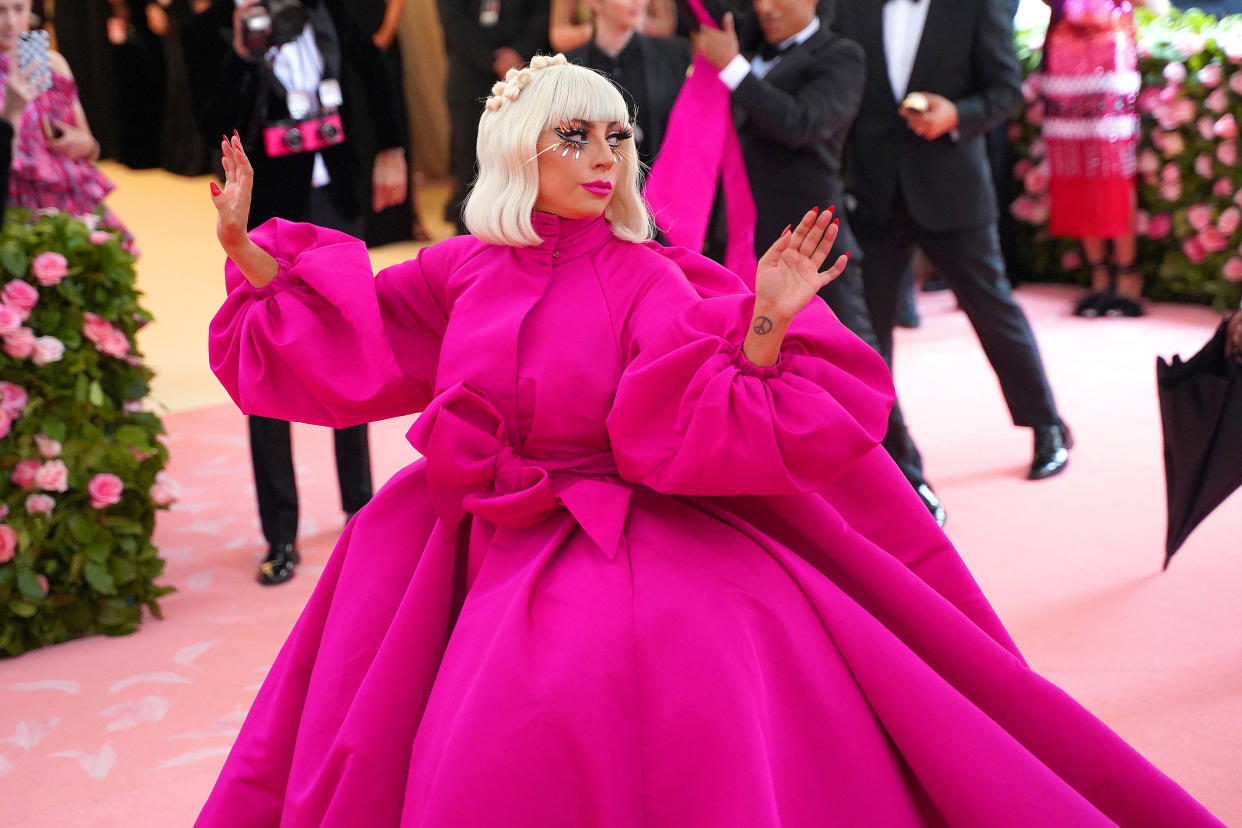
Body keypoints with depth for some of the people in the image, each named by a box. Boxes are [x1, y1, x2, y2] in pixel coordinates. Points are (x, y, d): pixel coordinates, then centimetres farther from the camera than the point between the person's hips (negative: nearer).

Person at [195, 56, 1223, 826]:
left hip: (646, 555, -3)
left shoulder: (647, 283, -3)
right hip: (506, 562, 4)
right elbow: (332, 346, 13)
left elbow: (692, 435, -15)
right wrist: (246, 248, 6)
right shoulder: (461, 273, 7)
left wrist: (762, 331, -28)